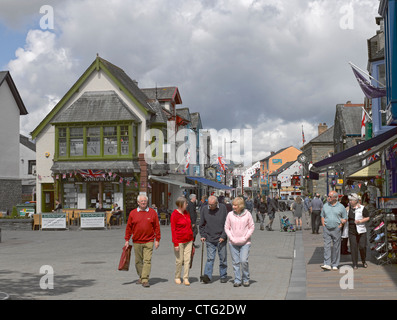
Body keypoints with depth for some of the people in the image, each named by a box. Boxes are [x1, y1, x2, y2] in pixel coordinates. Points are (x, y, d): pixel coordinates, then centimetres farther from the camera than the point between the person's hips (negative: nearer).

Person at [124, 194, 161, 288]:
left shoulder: (152, 212, 2)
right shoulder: (133, 213, 4)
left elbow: (157, 227, 4)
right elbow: (128, 227, 8)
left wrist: (157, 240, 1)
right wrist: (127, 240, 5)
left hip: (148, 242, -2)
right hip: (136, 242, 2)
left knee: (147, 260, -9)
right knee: (138, 261, 11)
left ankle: (145, 280, -10)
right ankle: (141, 278, 26)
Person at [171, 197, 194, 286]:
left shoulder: (186, 213, 10)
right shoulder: (174, 214, -10)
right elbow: (173, 229, -12)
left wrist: (192, 238, 14)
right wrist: (175, 243, -16)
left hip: (188, 240, 6)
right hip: (179, 241, -6)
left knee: (187, 260, 2)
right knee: (179, 260, 2)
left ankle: (186, 278, 6)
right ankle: (177, 277, 19)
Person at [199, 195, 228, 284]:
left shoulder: (223, 208, -4)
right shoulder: (204, 209, -1)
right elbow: (201, 224, 10)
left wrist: (223, 236, -7)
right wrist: (202, 235, 3)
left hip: (221, 239, 0)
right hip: (209, 239, 0)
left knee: (223, 258, 8)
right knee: (210, 258, -9)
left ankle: (223, 276, 19)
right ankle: (207, 276, -12)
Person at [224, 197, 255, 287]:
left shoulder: (247, 214, -1)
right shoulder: (230, 214, 2)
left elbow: (252, 227, 3)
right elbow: (226, 227, 7)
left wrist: (245, 238, -7)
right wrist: (231, 238, -6)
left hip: (245, 243, -2)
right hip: (233, 243, 2)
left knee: (244, 261, -10)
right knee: (235, 262, 3)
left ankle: (246, 280, 9)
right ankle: (237, 280, 13)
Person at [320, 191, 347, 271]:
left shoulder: (341, 207, 1)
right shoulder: (325, 206, 9)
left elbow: (345, 218, 6)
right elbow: (322, 217, 15)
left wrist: (340, 225, -9)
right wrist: (324, 226, 2)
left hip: (336, 229, -1)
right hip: (326, 229, 1)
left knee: (336, 247, 4)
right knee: (327, 246, -8)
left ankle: (335, 265, 13)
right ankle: (327, 264, -11)